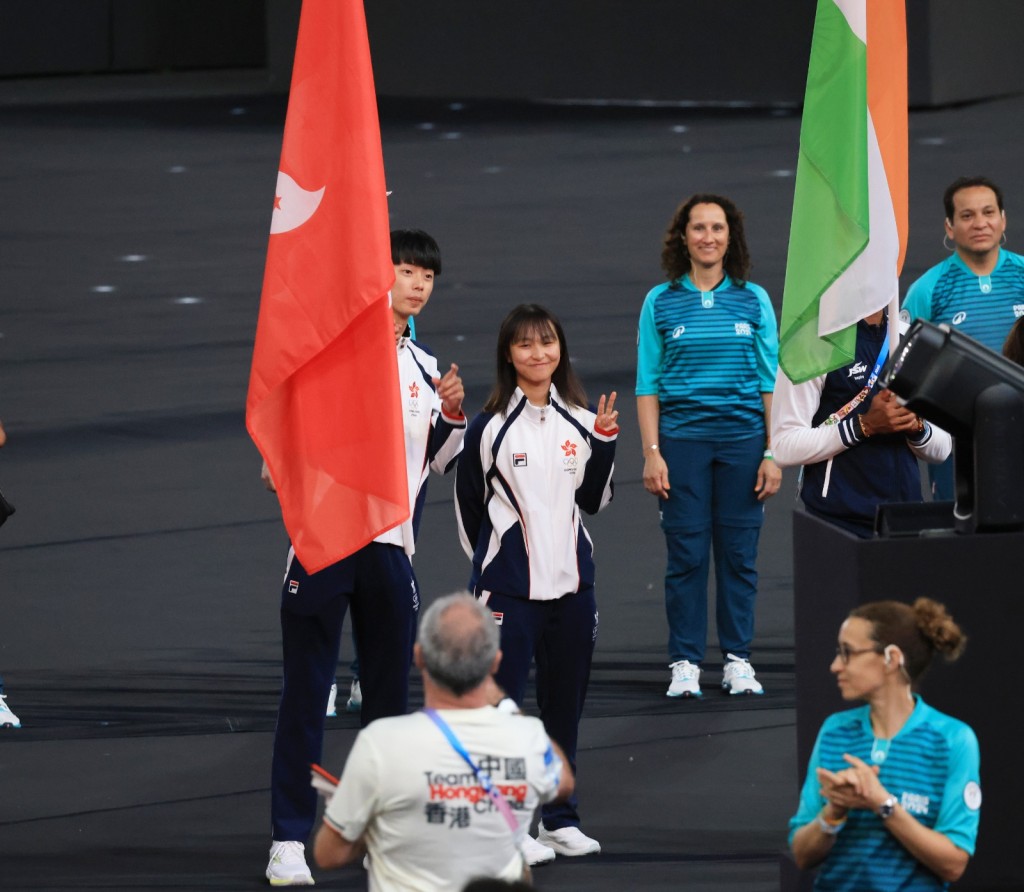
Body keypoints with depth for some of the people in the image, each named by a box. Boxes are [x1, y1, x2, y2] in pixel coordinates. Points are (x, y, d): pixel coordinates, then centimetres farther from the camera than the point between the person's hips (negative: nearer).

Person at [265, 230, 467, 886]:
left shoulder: (425, 368, 15)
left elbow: (438, 464, 19)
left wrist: (451, 417, 2)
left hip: (391, 546, 5)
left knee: (391, 695, 9)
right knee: (306, 693, -3)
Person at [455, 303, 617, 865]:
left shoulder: (579, 420, 7)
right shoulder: (490, 427, -7)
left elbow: (593, 500, 11)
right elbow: (467, 504, 2)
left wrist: (605, 441, -1)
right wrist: (489, 563, 7)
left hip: (572, 583, 5)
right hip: (508, 587, -5)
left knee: (565, 702, 12)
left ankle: (560, 818, 23)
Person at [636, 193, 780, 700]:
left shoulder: (753, 301, 5)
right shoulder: (661, 303, 3)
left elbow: (772, 381, 6)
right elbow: (648, 385, 3)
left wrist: (773, 453, 0)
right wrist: (652, 453, -5)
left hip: (743, 437, 1)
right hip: (682, 438, -1)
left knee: (739, 552, 3)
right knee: (687, 553, -1)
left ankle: (738, 659, 12)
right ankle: (685, 663, 6)